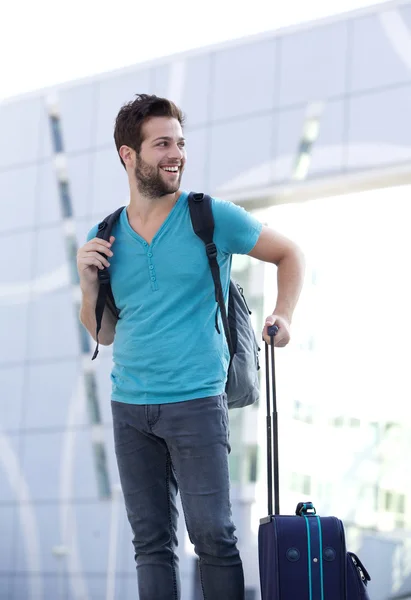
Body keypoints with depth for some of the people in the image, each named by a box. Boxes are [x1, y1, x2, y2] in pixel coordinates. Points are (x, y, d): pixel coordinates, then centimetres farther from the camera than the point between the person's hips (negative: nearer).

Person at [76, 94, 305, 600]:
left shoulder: (212, 217, -3)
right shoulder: (103, 239, 7)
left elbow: (288, 254, 9)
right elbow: (104, 334, 14)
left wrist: (283, 316, -6)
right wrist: (88, 282, -2)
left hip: (196, 402, -3)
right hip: (130, 406, 4)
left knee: (212, 534, -6)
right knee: (151, 540, 7)